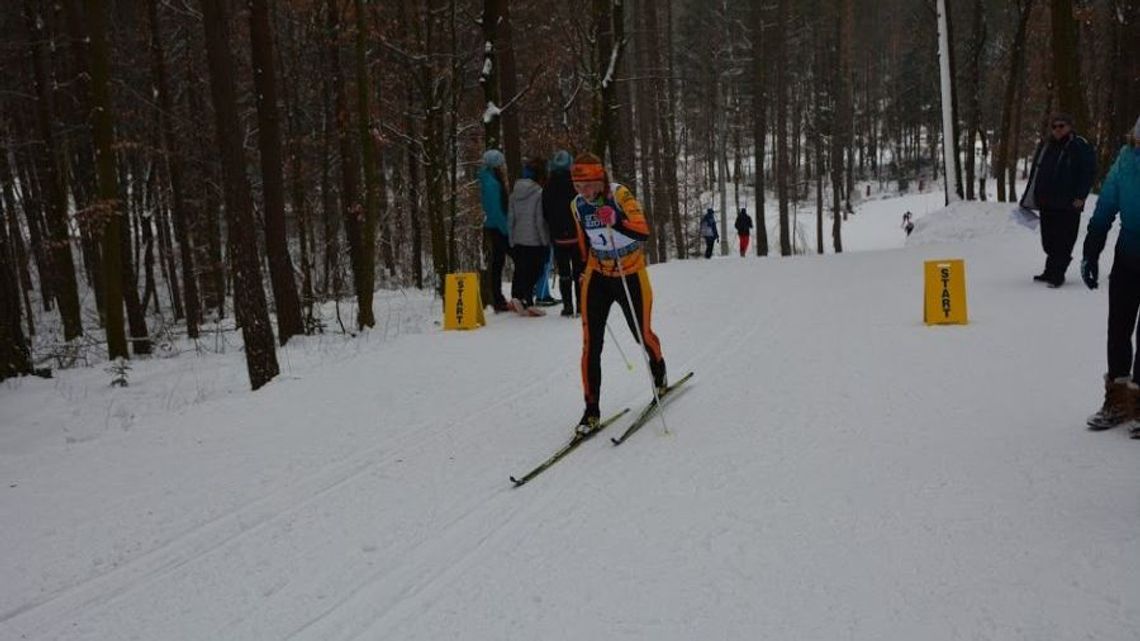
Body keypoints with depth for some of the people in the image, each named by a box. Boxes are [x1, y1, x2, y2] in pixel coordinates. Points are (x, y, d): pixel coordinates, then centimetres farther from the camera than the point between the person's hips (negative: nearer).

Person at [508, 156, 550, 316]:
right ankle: (526, 301, -9)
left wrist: (512, 241, 15)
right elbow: (540, 220, -13)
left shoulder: (514, 193, 7)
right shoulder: (539, 193, -11)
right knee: (534, 272, -1)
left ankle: (516, 298, 12)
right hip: (534, 241, -6)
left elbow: (510, 219, 9)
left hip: (518, 240, 6)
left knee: (520, 271, 15)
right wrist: (546, 242, -5)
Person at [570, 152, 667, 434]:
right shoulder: (578, 205, -3)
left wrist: (616, 223, -48)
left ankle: (659, 372, 45)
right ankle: (591, 408, 0)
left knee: (642, 334, 11)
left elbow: (643, 232, -32)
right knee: (591, 343, -7)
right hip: (597, 276, 3)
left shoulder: (620, 195, -19)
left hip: (630, 275, -3)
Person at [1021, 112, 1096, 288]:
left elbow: (1088, 173, -6)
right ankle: (1051, 271, 21)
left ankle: (1056, 273, -3)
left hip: (1068, 203, -6)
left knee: (1064, 240, -6)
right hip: (1046, 202, 6)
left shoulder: (1081, 146, -4)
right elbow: (1035, 173, 17)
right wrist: (1029, 199, 14)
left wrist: (1080, 197, -12)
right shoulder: (1045, 146, 12)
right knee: (1048, 240, 11)